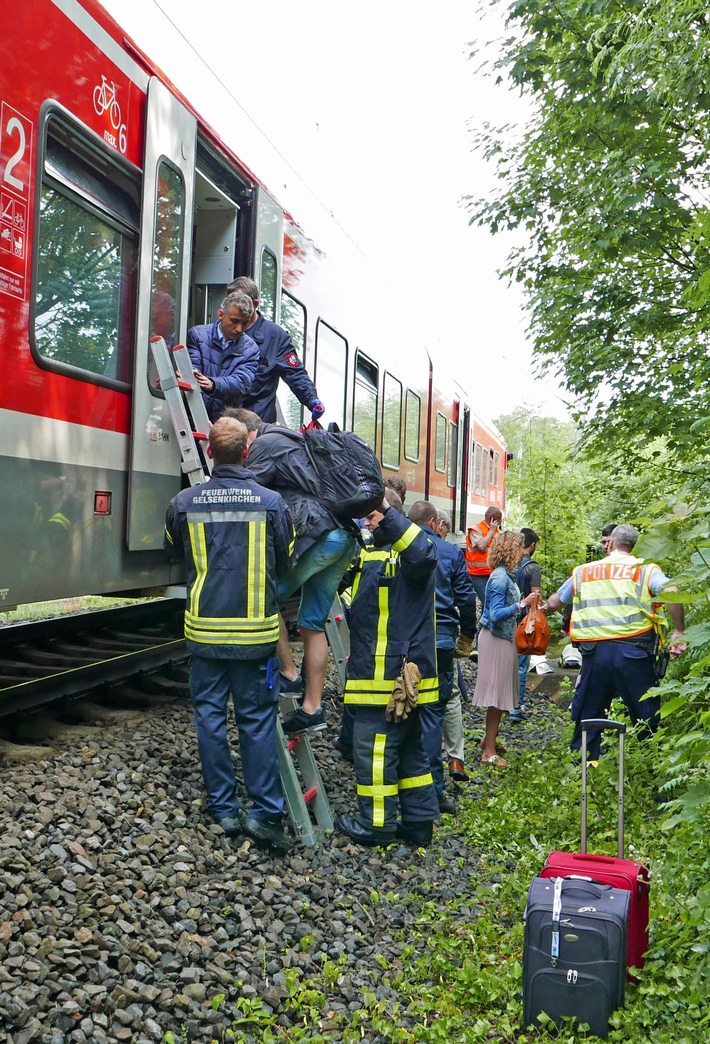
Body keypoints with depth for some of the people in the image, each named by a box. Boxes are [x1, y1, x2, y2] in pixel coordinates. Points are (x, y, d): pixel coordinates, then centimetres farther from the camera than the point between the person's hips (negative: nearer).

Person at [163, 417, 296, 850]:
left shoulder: (184, 502, -4)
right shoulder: (272, 502, -7)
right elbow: (285, 565, 6)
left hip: (205, 630, 1)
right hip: (256, 631, -1)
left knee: (210, 716, 11)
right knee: (258, 720, 7)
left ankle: (224, 809, 18)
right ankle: (265, 811, 7)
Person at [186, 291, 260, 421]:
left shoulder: (250, 349, 6)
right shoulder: (197, 334, 5)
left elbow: (242, 381, -9)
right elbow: (192, 368, -5)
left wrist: (213, 384, -29)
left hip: (226, 416, 2)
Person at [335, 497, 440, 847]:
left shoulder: (406, 552, -10)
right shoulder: (370, 555, 20)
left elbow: (423, 554, -35)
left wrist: (387, 511, -34)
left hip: (395, 673, -10)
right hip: (390, 672, 10)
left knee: (374, 747, -3)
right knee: (408, 748, 15)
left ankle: (376, 823, 7)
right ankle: (419, 821, 23)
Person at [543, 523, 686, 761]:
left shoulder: (583, 571, 15)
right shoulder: (646, 569, 5)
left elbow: (554, 603, 26)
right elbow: (671, 593, -14)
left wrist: (544, 608, 48)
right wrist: (679, 632, -6)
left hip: (594, 651, 3)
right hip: (632, 651, -3)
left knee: (588, 712, 16)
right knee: (646, 714, 9)